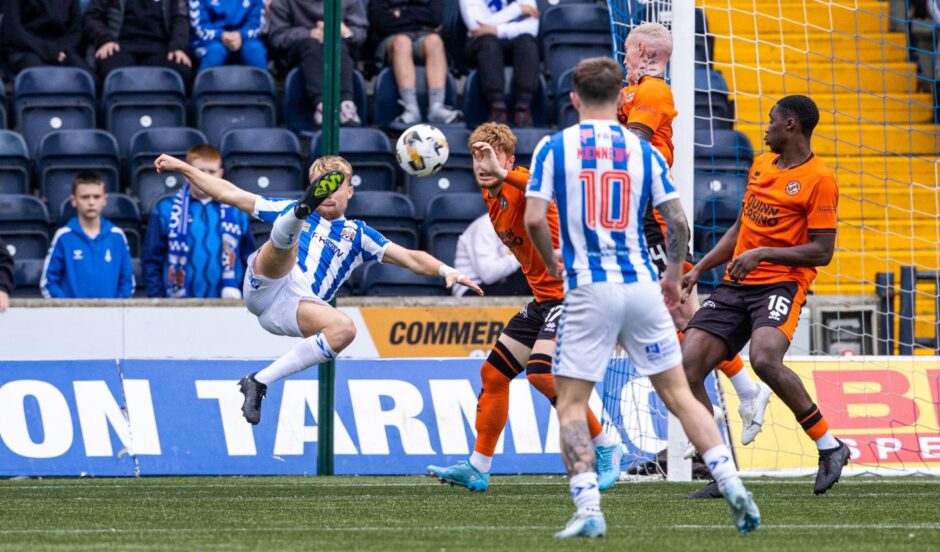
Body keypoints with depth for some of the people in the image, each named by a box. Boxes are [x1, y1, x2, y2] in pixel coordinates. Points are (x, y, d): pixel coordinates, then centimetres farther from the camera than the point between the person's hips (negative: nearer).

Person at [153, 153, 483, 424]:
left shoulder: (356, 235, 26)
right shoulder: (289, 209, 27)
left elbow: (410, 258, 19)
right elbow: (229, 194, 28)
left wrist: (446, 271, 1)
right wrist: (183, 168, 23)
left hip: (296, 307, 1)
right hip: (264, 287, 0)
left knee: (344, 329, -30)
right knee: (287, 240, -28)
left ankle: (260, 382, -25)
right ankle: (301, 213, -68)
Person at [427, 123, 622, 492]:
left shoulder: (522, 186, -18)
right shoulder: (491, 196, 9)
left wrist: (503, 174, -51)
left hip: (571, 292, -10)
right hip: (544, 298, 10)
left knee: (541, 372, -24)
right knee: (494, 373, 11)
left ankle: (606, 449, -8)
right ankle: (477, 469, 22)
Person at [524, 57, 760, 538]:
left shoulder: (555, 147, 0)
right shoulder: (643, 150, 7)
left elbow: (534, 218, -7)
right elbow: (677, 221, 4)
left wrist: (551, 261, 13)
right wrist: (673, 276, 20)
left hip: (589, 289, -2)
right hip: (641, 285, 2)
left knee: (571, 403, 4)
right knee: (678, 394, 9)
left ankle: (588, 508, -9)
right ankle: (732, 486, -1)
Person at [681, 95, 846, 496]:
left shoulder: (819, 179, -6)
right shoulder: (761, 165, 18)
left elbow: (821, 252, -11)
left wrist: (762, 254, -18)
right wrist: (698, 270, 19)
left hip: (781, 284, -7)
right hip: (735, 285, 7)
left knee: (765, 359, -34)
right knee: (687, 367, -9)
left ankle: (830, 447, -16)